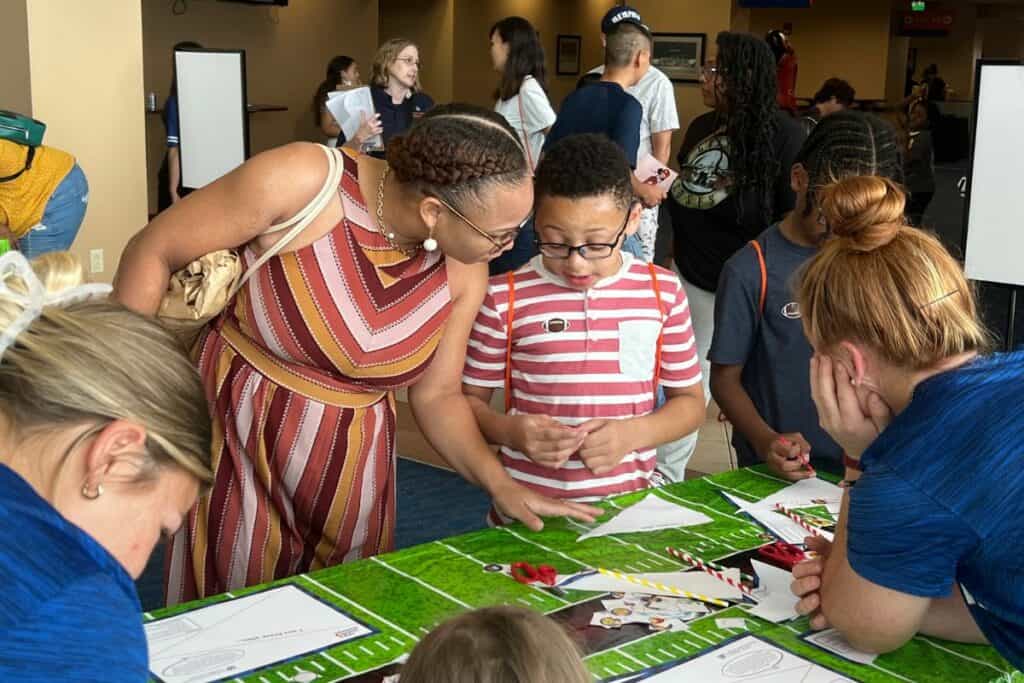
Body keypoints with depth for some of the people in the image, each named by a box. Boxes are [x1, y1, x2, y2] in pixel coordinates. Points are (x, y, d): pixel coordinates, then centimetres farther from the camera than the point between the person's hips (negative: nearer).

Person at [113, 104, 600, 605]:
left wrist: (503, 486, -9)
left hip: (352, 458, 4)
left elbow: (436, 395, 3)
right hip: (239, 431, -3)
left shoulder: (464, 271, -9)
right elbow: (152, 253, -14)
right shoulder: (304, 182, -24)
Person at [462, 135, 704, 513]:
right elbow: (469, 400, 6)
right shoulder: (504, 298, -3)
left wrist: (633, 433, -8)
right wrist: (511, 431, -14)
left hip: (628, 509, 1)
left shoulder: (663, 292, 2)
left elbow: (690, 401, 10)